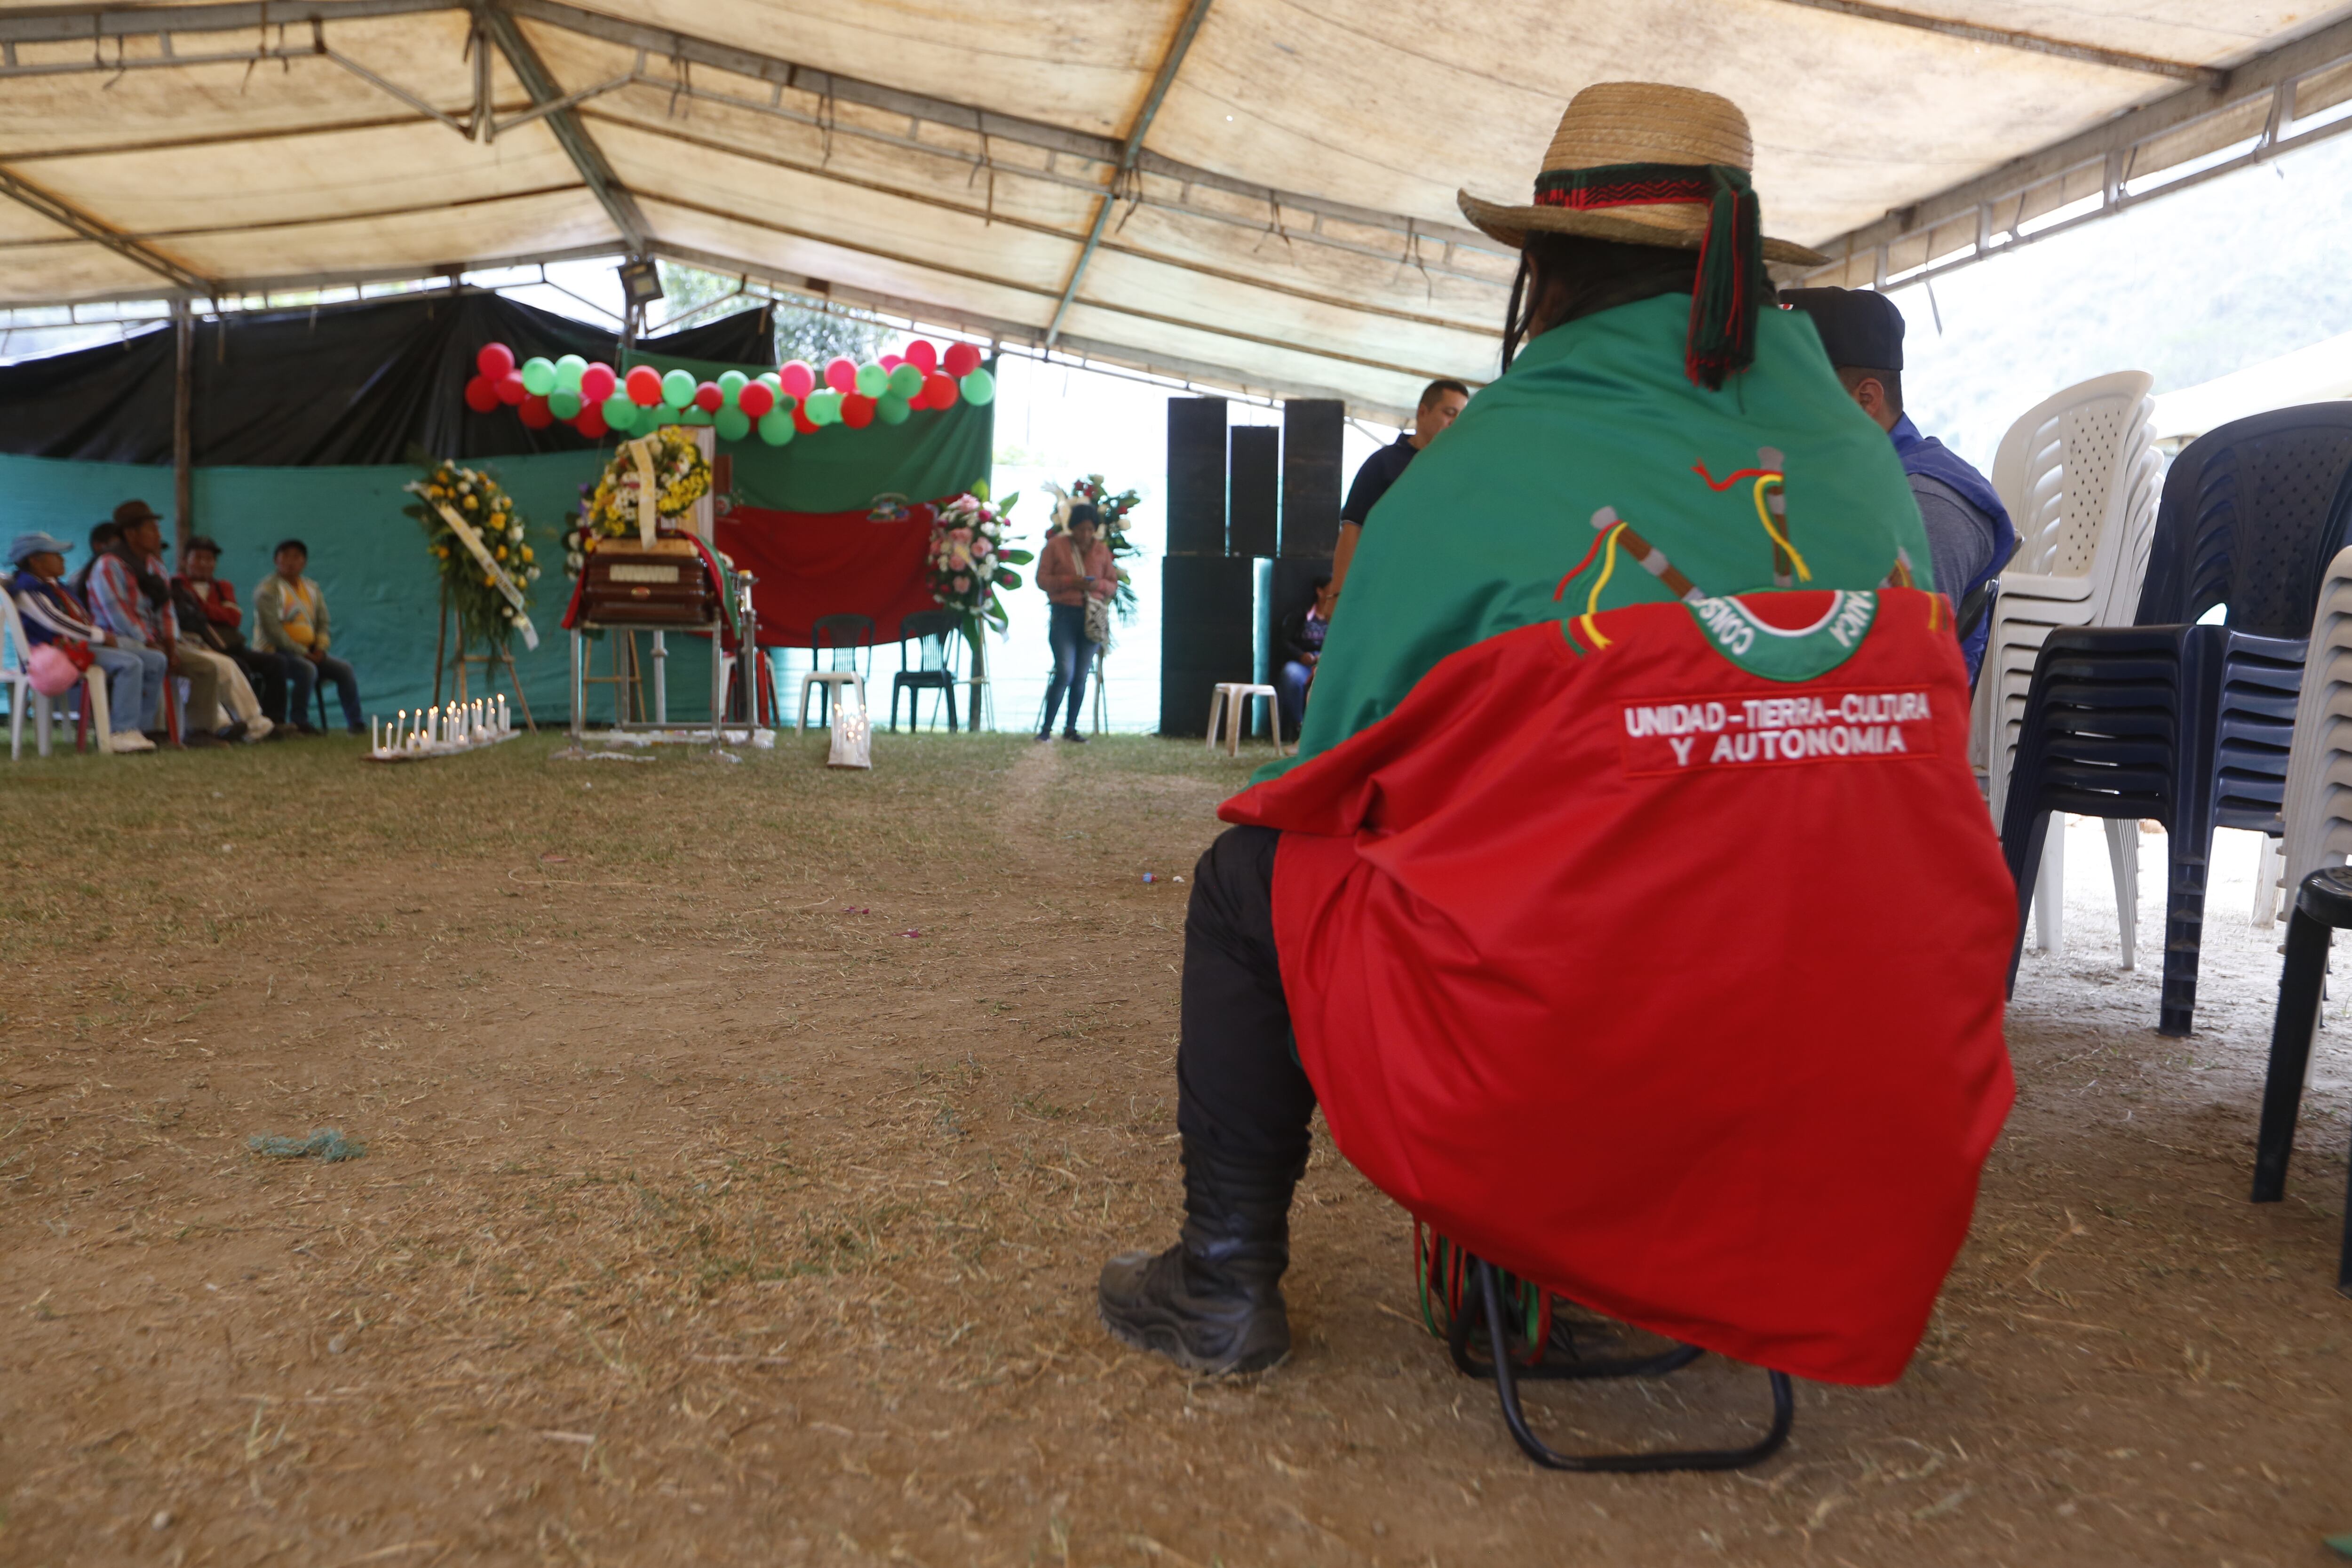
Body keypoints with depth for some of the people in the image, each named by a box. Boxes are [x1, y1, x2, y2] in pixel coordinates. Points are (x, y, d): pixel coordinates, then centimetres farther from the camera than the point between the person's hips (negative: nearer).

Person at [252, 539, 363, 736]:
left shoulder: (312, 588, 14)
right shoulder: (268, 590, -7)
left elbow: (323, 622, 15)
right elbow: (273, 630, -15)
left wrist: (320, 648, -4)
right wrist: (302, 653, -18)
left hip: (309, 652, 7)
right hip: (276, 651, -7)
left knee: (344, 669, -12)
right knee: (307, 670, -34)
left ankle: (355, 722, -10)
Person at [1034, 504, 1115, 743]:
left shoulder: (1102, 550, 11)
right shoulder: (1056, 545, 3)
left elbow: (1113, 584, 14)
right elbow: (1042, 579, 0)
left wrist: (1098, 585, -9)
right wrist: (1070, 582, -15)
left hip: (1092, 616, 4)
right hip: (1064, 614, -3)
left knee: (1081, 676, 5)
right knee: (1065, 672, -14)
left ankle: (1070, 728, 13)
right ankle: (1046, 727, -5)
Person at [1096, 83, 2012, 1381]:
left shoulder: (1472, 473, -7)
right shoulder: (1869, 464, 8)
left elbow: (1340, 769, 3)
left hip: (1549, 1081, -5)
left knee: (1251, 872, 16)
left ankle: (1224, 1284, 25)